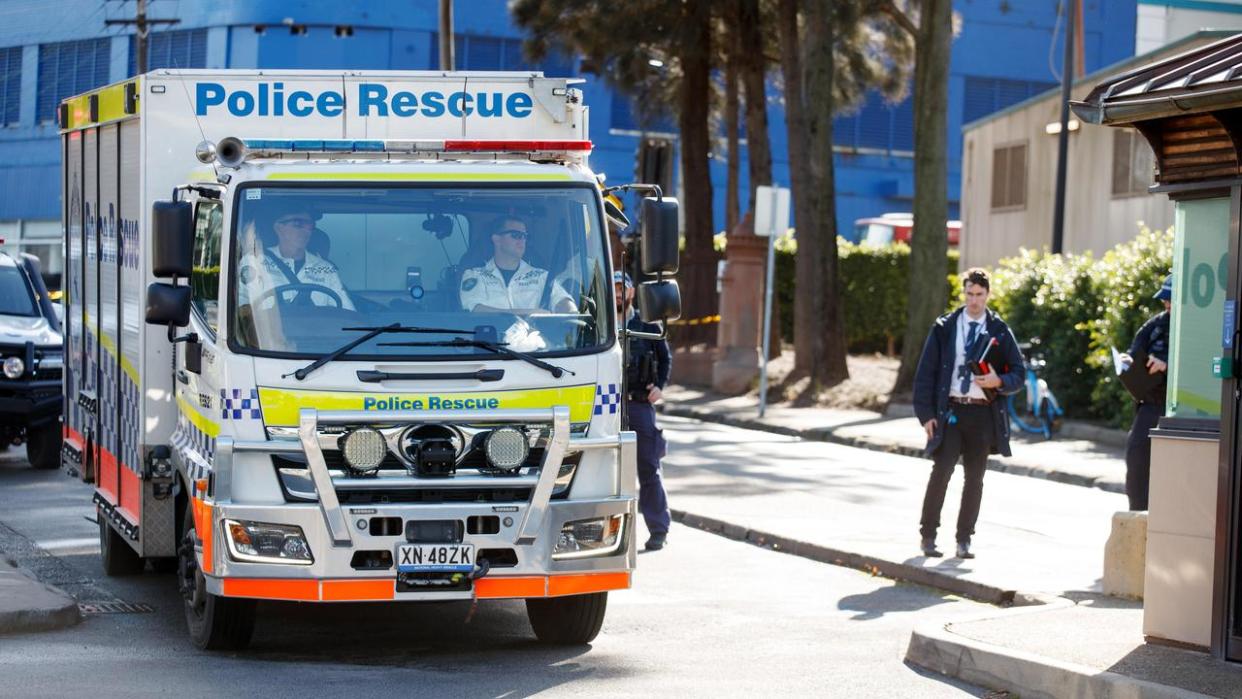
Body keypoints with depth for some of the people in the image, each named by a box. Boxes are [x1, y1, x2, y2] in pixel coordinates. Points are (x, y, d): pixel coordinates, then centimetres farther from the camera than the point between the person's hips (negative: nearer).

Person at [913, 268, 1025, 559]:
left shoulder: (999, 332, 6)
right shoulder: (944, 328, 4)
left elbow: (1018, 374, 8)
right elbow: (925, 371, 3)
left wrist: (999, 381, -13)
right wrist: (926, 414, -5)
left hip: (983, 413, 2)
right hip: (949, 410, -1)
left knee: (975, 478, 5)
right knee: (941, 472, -9)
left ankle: (964, 540, 13)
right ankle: (928, 535, 0)